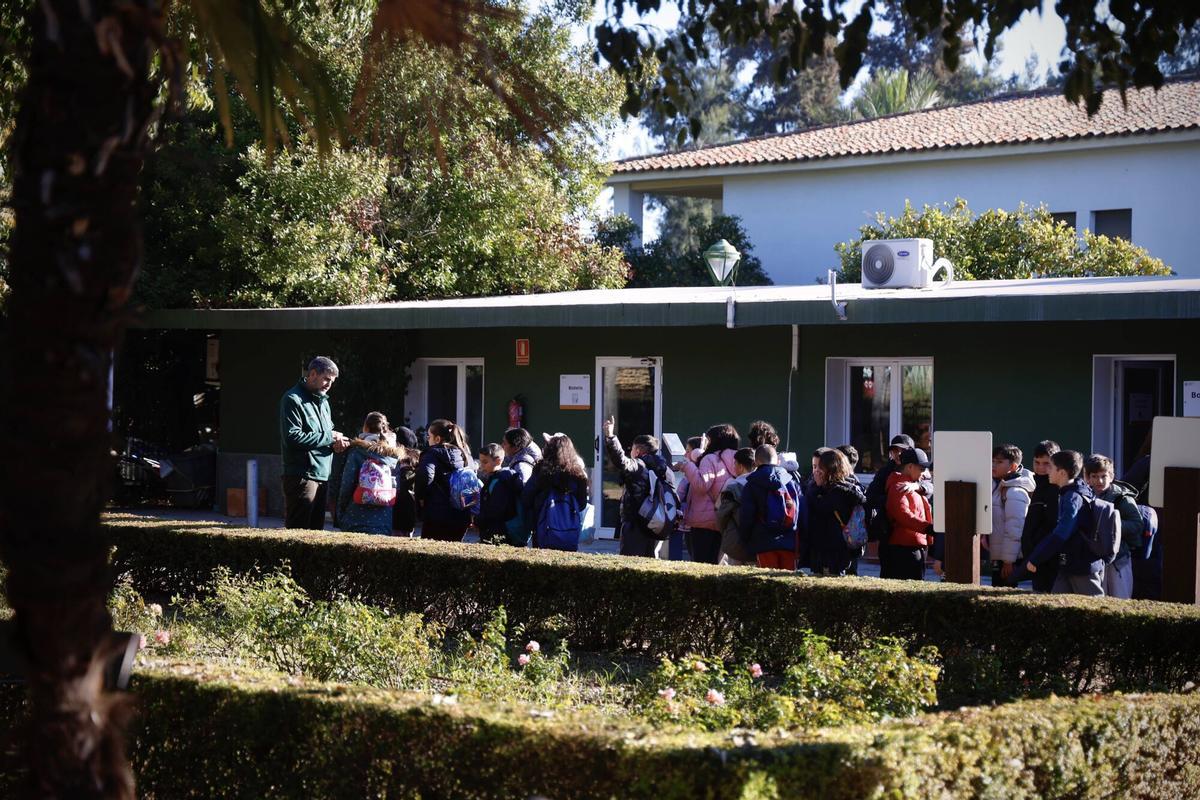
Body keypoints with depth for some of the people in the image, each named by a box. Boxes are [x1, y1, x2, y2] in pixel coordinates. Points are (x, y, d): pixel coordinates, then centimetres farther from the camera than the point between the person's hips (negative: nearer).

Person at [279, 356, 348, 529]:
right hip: (302, 475, -9)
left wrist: (335, 442, 5)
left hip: (322, 476, 9)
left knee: (316, 529, 10)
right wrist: (329, 437, -14)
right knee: (298, 532, -9)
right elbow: (292, 436, -19)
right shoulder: (293, 399, -9)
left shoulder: (323, 401, 19)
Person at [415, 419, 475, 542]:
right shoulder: (466, 455, 14)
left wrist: (420, 497, -9)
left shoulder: (433, 453, -6)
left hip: (437, 514, -6)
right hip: (462, 517, 6)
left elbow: (425, 476, -23)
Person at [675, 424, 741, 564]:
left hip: (705, 522, -8)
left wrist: (686, 466, -13)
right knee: (713, 565, 11)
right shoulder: (730, 461, 14)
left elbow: (702, 485, -20)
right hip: (721, 523, 8)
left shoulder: (711, 459, -9)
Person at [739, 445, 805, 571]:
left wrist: (745, 540, 9)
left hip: (764, 543, -3)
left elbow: (746, 517, -3)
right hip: (789, 543, 3)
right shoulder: (792, 483, 12)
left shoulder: (751, 485, 0)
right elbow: (803, 516, 12)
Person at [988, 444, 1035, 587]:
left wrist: (1008, 561, -19)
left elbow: (1014, 528, -20)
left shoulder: (1015, 492, -17)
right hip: (997, 556, 9)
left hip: (1009, 559, -9)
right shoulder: (997, 486, 12)